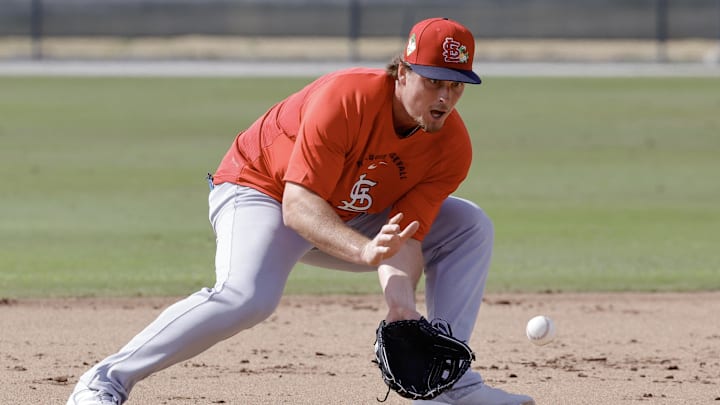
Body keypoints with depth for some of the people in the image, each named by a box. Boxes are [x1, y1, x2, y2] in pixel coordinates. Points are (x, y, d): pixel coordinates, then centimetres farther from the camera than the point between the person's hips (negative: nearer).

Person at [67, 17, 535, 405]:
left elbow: (406, 235, -19)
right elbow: (298, 205, -37)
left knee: (471, 228, -2)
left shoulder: (452, 147, -16)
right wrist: (365, 250, -53)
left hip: (346, 220, 7)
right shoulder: (347, 99, -34)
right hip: (258, 189, -7)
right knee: (248, 296, -37)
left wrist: (402, 304, -38)